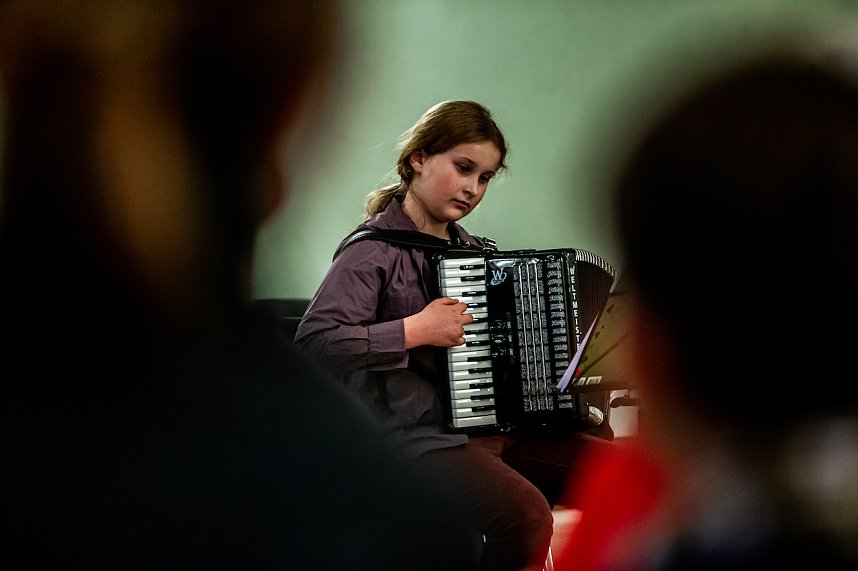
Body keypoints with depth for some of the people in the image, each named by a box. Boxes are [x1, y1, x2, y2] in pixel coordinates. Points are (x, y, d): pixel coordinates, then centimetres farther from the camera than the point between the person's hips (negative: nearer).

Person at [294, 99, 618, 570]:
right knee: (525, 516, -32)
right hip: (418, 433, -8)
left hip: (492, 422, 8)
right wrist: (417, 330, -22)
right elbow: (312, 341, -23)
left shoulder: (467, 246, 15)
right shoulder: (374, 249, -10)